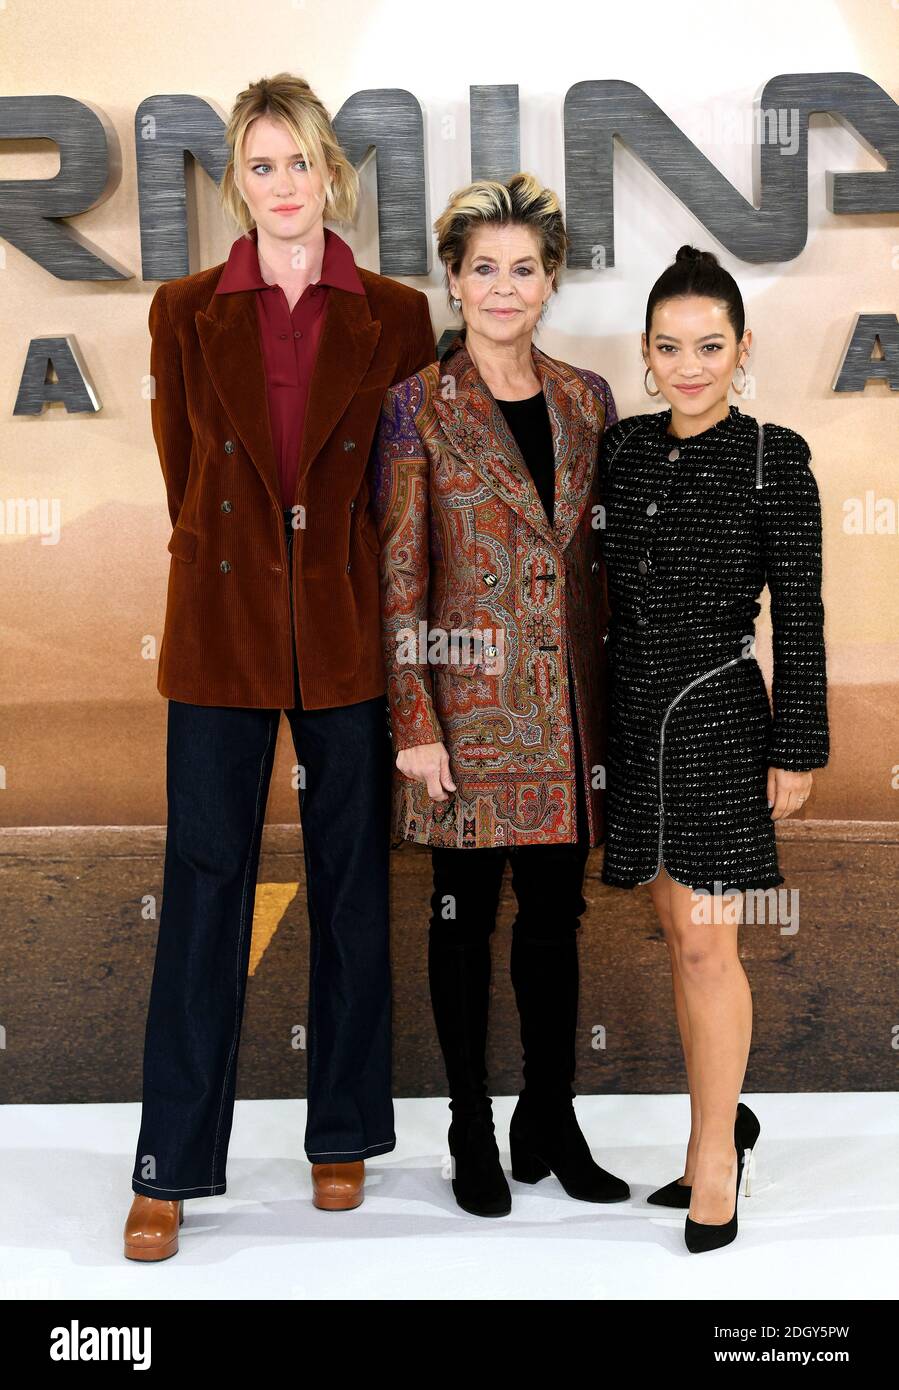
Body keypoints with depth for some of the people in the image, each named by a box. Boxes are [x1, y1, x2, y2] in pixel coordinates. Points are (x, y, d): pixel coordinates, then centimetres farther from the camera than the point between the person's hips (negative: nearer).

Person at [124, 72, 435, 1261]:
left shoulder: (395, 317, 4)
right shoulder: (185, 313, 5)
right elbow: (183, 468, 12)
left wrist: (364, 586, 7)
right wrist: (225, 561, 12)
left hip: (350, 629, 1)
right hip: (224, 624, 0)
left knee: (352, 885, 8)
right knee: (204, 885, 2)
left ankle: (344, 1136, 24)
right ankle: (172, 1165, 13)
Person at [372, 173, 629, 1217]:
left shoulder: (586, 399, 8)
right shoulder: (419, 406, -4)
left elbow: (604, 555, 12)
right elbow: (398, 575, -6)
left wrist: (614, 695, 8)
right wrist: (415, 722, -11)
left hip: (568, 701, 4)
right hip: (470, 699, -4)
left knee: (555, 912, 12)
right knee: (465, 913, 7)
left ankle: (551, 1121, 27)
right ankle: (473, 1134, 22)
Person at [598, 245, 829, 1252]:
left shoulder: (774, 459, -7)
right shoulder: (622, 448, 6)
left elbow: (799, 617, -6)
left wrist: (797, 751, -8)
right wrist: (593, 726, 13)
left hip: (719, 719, -5)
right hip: (632, 716, 5)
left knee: (706, 945, -3)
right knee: (678, 933, 13)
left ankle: (714, 1158, 14)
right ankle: (720, 1128, 30)